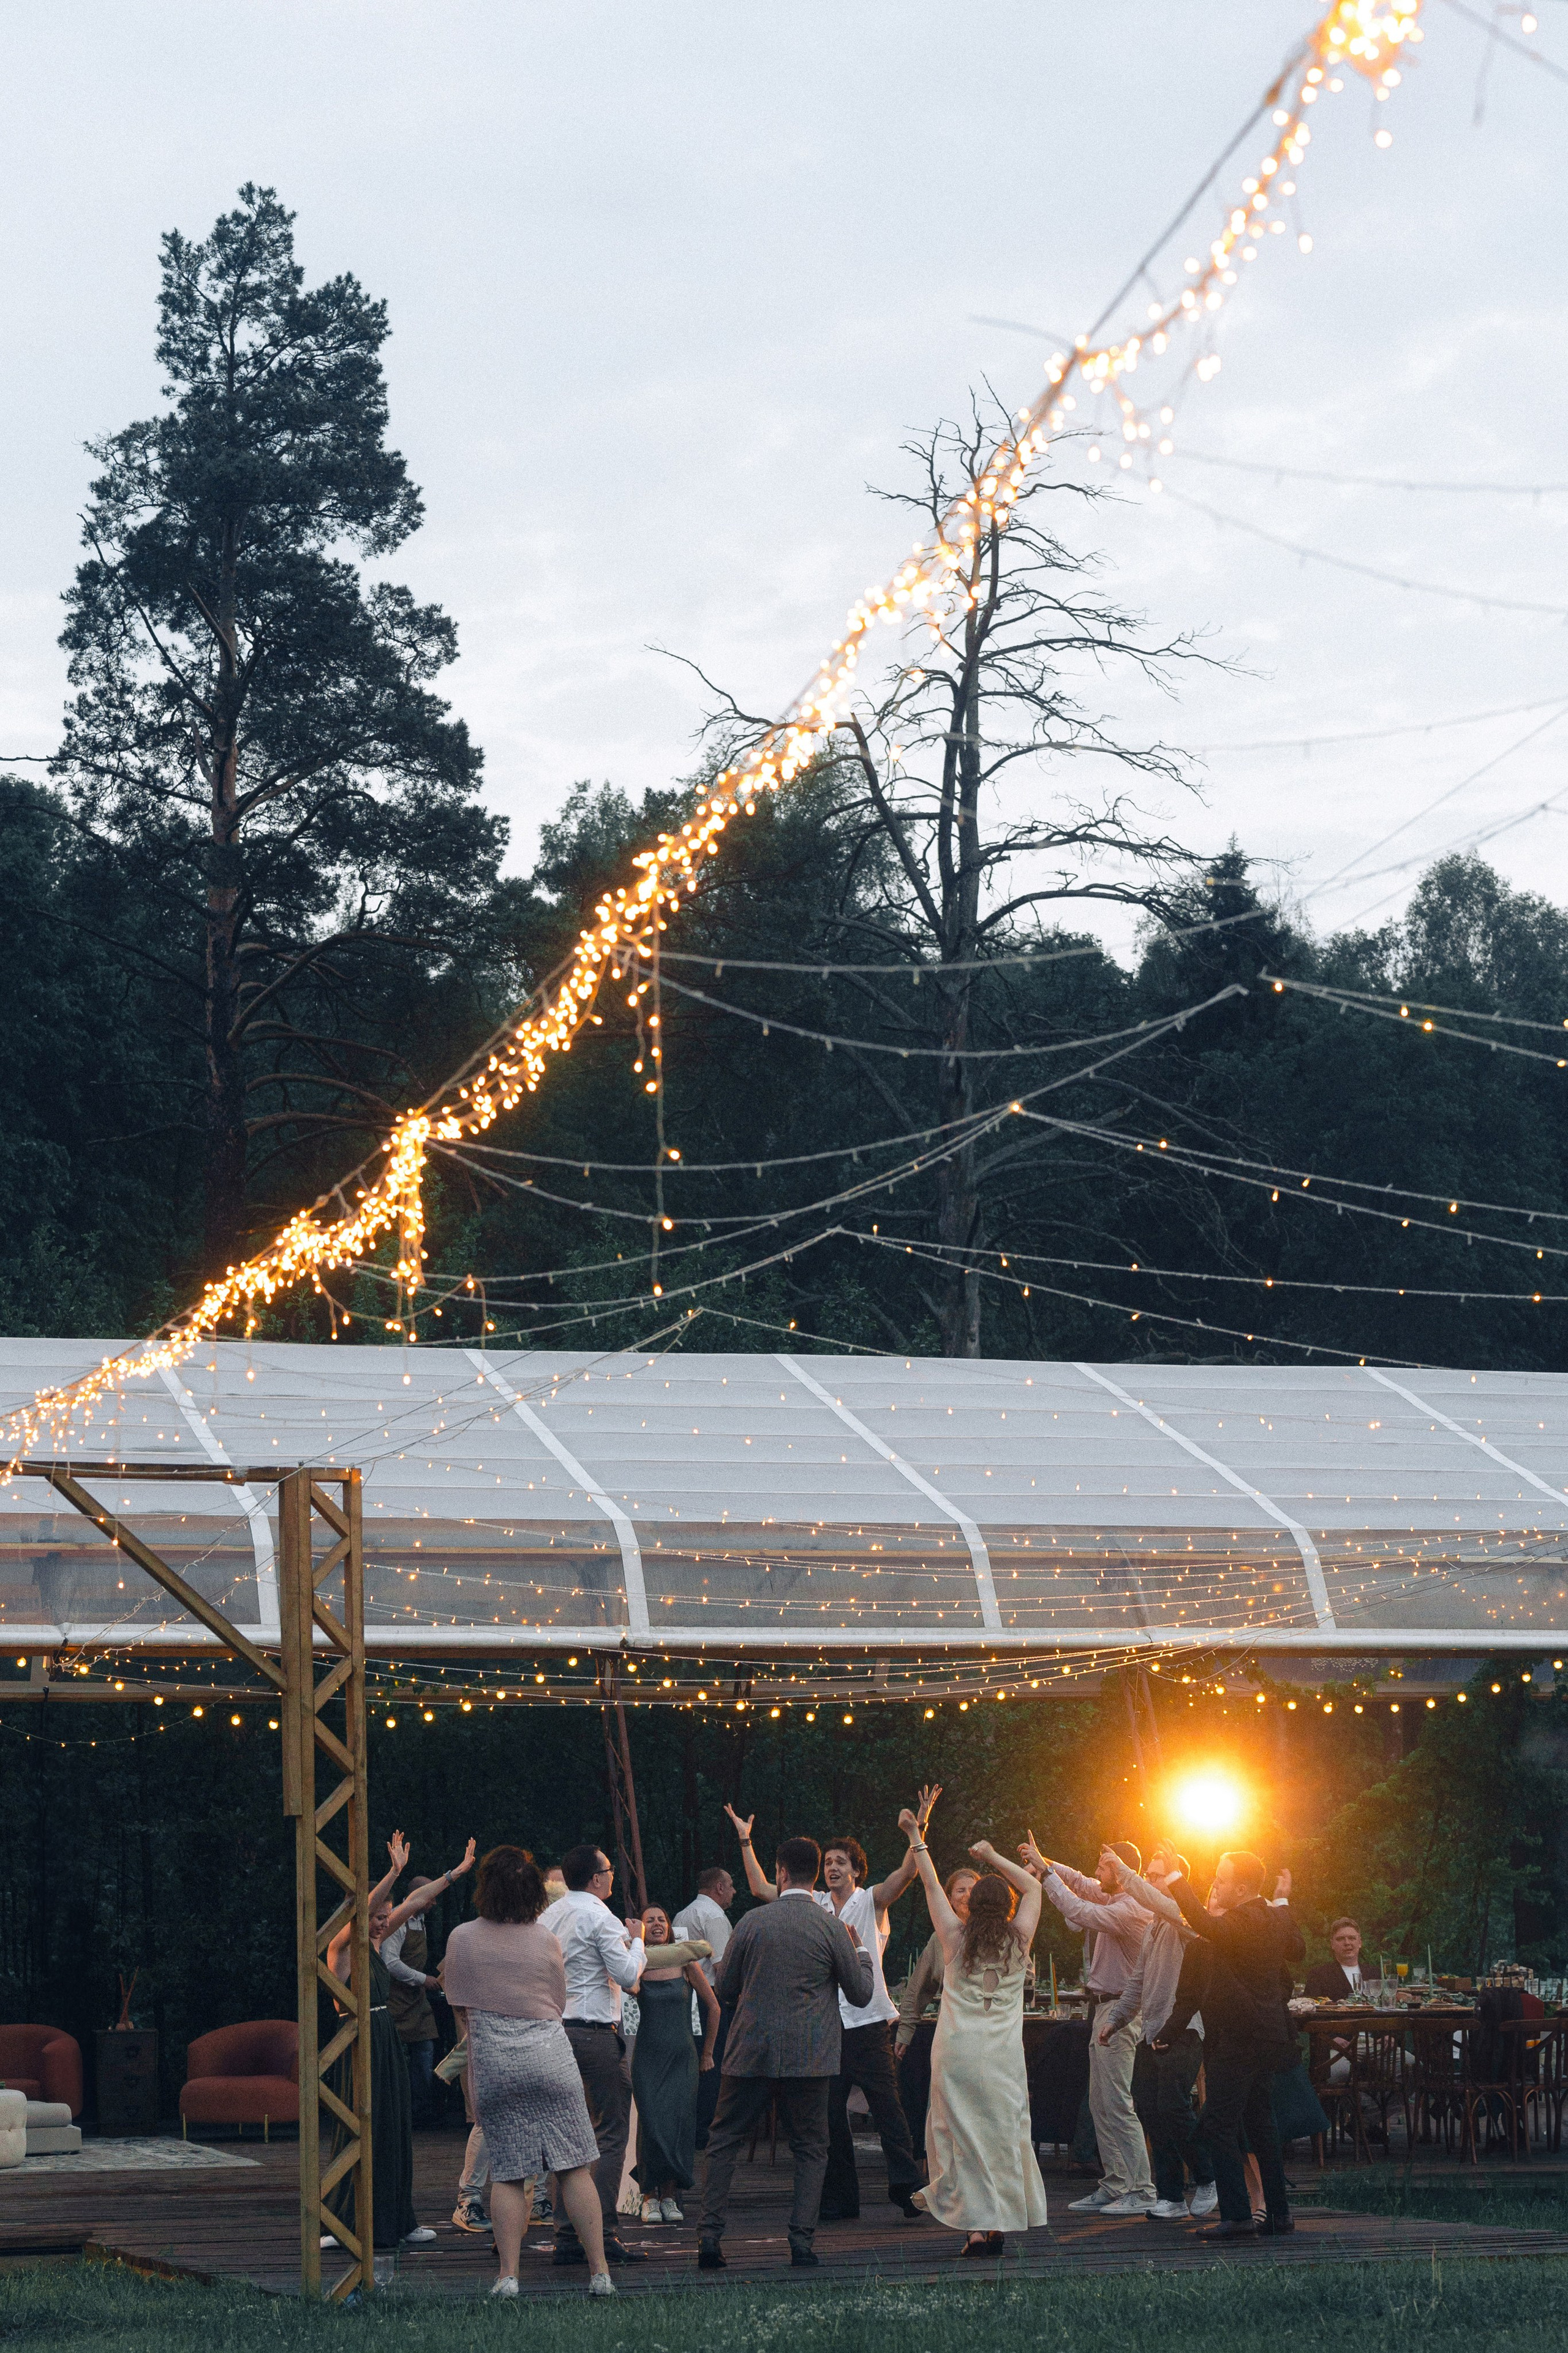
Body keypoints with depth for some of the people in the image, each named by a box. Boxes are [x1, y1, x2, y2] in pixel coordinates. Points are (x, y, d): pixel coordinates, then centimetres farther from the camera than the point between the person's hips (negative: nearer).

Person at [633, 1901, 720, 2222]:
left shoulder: (686, 1964, 4)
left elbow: (713, 2008, 13)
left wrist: (707, 2054, 16)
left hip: (683, 2057, 1)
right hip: (647, 2057, -1)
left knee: (678, 2123, -7)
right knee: (651, 2126, -9)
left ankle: (669, 2195, 6)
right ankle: (649, 2196, 5)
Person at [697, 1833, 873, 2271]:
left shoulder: (752, 1922, -1)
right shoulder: (831, 1927, -4)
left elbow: (724, 1991, 8)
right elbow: (861, 1994, 3)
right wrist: (861, 1951, 20)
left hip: (750, 2053, 1)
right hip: (809, 2057, 0)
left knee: (724, 2144, 10)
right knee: (810, 2149, 10)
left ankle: (710, 2238, 3)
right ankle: (802, 2242, 1)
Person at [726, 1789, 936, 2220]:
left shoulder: (871, 1902, 3)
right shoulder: (813, 1905, 13)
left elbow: (906, 1874, -12)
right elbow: (760, 1888, 13)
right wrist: (746, 1841, 9)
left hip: (868, 2024, -4)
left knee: (887, 2108, -8)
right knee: (830, 2116, 5)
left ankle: (906, 2188, -7)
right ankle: (841, 2199, 12)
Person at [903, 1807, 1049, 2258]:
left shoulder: (955, 1938, 2)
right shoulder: (1018, 1941, 3)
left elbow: (931, 1885, 13)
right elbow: (1033, 1888, 19)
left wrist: (917, 1839, 23)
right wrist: (994, 1858, 23)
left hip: (956, 2052, -1)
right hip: (1002, 2054, 1)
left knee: (962, 2134, 2)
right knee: (1002, 2134, 6)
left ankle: (974, 2227, -5)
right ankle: (996, 2225, 4)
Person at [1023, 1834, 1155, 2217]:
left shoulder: (1131, 1909, -19)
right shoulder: (1112, 1898, 11)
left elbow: (1080, 1912, -28)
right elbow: (1081, 1884, 23)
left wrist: (1046, 1872, -22)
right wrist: (1045, 1864, 8)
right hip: (1108, 2009, 11)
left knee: (1116, 2103, -11)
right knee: (1100, 2102, 12)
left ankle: (1141, 2191, -10)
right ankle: (1115, 2186, 15)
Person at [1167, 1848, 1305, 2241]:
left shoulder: (1239, 1923, -18)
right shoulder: (1276, 1917, 10)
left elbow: (1205, 1925, -36)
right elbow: (1296, 1950, 28)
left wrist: (1175, 1879, -32)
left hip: (1235, 2041, -9)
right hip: (1267, 2035, 9)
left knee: (1220, 2126, -6)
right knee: (1261, 2127, 14)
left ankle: (1237, 2215, -9)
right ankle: (1278, 2213, 16)